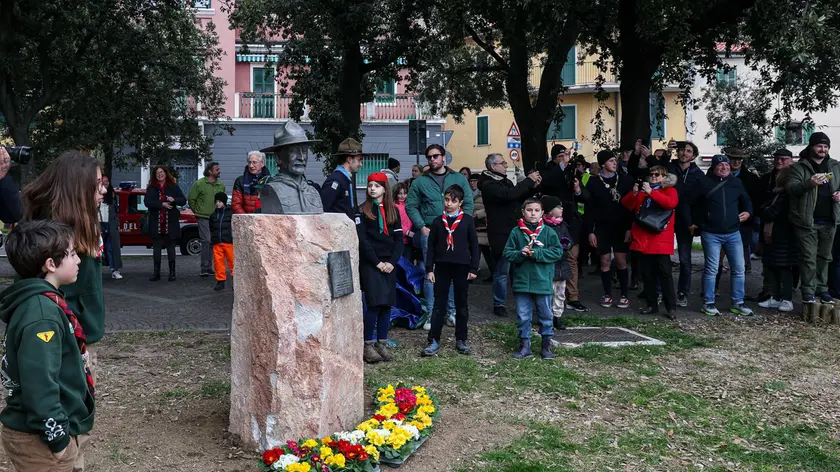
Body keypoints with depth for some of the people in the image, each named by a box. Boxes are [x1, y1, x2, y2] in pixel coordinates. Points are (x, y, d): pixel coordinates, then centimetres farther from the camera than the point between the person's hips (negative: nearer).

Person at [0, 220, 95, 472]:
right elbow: (38, 385, -27)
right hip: (39, 440, -9)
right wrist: (57, 437, -20)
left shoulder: (42, 301, 8)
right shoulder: (41, 313, -23)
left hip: (43, 432, 9)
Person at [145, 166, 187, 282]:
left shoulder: (173, 187, 6)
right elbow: (147, 202, -8)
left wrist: (173, 200, -17)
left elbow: (183, 201, 2)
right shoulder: (151, 188, 5)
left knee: (171, 248, 5)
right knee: (156, 248, 5)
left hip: (171, 222, 0)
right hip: (156, 223, 1)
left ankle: (172, 273, 11)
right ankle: (156, 273, 11)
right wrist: (162, 204, -18)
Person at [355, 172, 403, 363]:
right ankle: (368, 344, -3)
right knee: (375, 304, -11)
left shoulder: (393, 210, 12)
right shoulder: (362, 210, 1)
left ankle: (382, 343, 11)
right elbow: (362, 240, -6)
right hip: (370, 263, -4)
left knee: (387, 304, 3)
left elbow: (398, 239, 8)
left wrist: (392, 261, -5)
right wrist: (377, 262, -12)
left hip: (389, 264, 4)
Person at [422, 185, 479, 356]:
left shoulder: (467, 220, 1)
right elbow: (431, 246, 7)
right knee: (439, 304, 2)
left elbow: (474, 245, 2)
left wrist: (473, 268, -2)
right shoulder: (438, 221, 6)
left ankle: (461, 340, 16)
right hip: (442, 266, 1)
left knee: (461, 304, 8)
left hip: (462, 266, -1)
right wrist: (429, 268, 1)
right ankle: (434, 340, 4)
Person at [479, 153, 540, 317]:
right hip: (502, 234, -8)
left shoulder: (505, 181, 17)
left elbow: (520, 198, 24)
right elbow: (509, 194, -27)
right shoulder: (489, 185, -12)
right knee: (502, 271, -2)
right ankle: (499, 304, 9)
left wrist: (532, 186, 8)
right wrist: (529, 181, -19)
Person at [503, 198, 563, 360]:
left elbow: (557, 252, -7)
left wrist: (536, 253, -16)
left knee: (546, 315, 10)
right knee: (523, 316, 7)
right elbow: (507, 253, 1)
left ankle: (547, 345, 23)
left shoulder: (548, 232, -2)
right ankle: (524, 345, 19)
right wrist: (520, 254, -18)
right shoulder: (516, 232, 0)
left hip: (543, 281, -1)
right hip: (521, 281, 1)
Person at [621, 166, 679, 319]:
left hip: (661, 239, -5)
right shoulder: (643, 190, 17)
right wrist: (634, 193, -10)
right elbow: (627, 205, 8)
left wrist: (651, 192, -22)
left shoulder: (670, 190, 4)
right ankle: (652, 305, 16)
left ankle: (671, 308, -5)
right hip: (643, 238, 5)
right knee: (647, 273, 8)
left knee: (664, 273, -6)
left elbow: (671, 203, -18)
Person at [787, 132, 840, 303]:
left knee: (824, 256, 12)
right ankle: (808, 291, 1)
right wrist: (809, 183, -31)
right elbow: (791, 188, -14)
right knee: (808, 257, -3)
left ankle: (822, 288, 22)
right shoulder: (799, 167, -2)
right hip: (807, 220, -4)